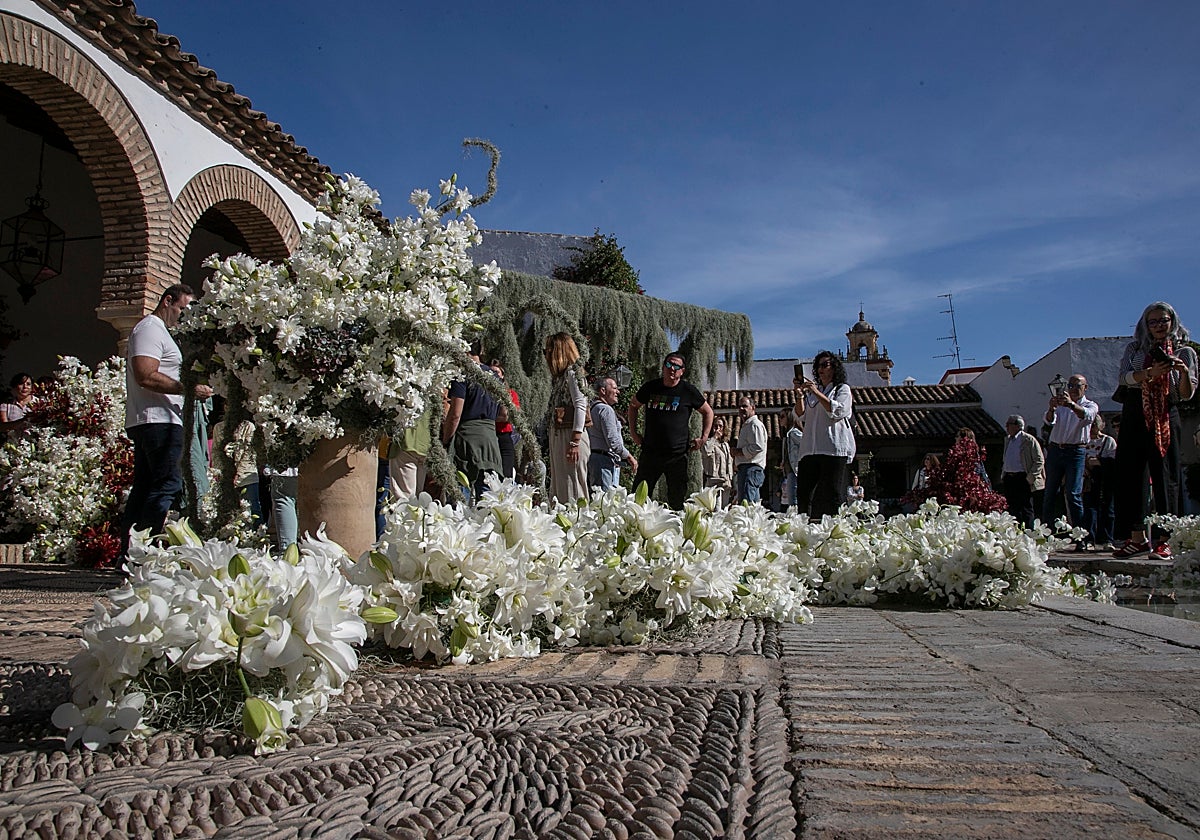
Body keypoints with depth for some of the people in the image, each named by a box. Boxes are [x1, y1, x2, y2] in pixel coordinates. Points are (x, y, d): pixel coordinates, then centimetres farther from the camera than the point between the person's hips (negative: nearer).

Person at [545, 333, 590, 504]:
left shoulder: (573, 372, -7)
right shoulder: (557, 376, 19)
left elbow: (581, 406, -15)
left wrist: (575, 442, -20)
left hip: (571, 434, -9)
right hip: (557, 434, 9)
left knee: (572, 487, -8)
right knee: (558, 485, 7)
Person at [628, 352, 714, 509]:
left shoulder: (688, 391, 0)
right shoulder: (651, 387, 5)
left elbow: (708, 412, 13)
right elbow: (633, 406, 22)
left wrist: (704, 438, 4)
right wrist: (633, 432, 14)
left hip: (677, 455, -2)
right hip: (650, 453, 2)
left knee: (677, 500, 4)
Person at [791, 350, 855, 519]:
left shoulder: (843, 389, 12)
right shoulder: (811, 391, 24)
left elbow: (838, 411, -7)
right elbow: (800, 416, 13)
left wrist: (817, 393, -10)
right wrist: (800, 395, -3)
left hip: (835, 449, -4)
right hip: (811, 449, 5)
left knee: (833, 495, -10)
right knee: (804, 493, -4)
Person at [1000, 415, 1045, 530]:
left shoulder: (1029, 440, -6)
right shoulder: (1007, 440, 16)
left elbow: (1039, 460, -7)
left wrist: (1030, 478, -12)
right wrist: (1003, 476, 15)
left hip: (1023, 479, -7)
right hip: (1009, 479, 7)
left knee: (1026, 510, -4)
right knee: (1012, 510, 9)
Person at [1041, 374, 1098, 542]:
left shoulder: (1091, 405, 8)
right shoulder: (1060, 403, 16)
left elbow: (1087, 415, -18)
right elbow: (1049, 421, -3)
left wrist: (1071, 404, -38)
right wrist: (1051, 408, -26)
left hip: (1075, 451, -3)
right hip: (1055, 449, 3)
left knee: (1073, 494, -11)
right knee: (1049, 494, 2)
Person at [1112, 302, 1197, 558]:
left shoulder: (1184, 352, 10)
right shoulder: (1135, 348, 14)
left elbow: (1187, 395, 4)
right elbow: (1123, 376, -3)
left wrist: (1184, 372, -15)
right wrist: (1150, 373, -20)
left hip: (1166, 418, -2)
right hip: (1134, 417, 2)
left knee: (1166, 476, -6)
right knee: (1130, 474, -2)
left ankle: (1164, 539, -4)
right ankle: (1137, 537, 3)